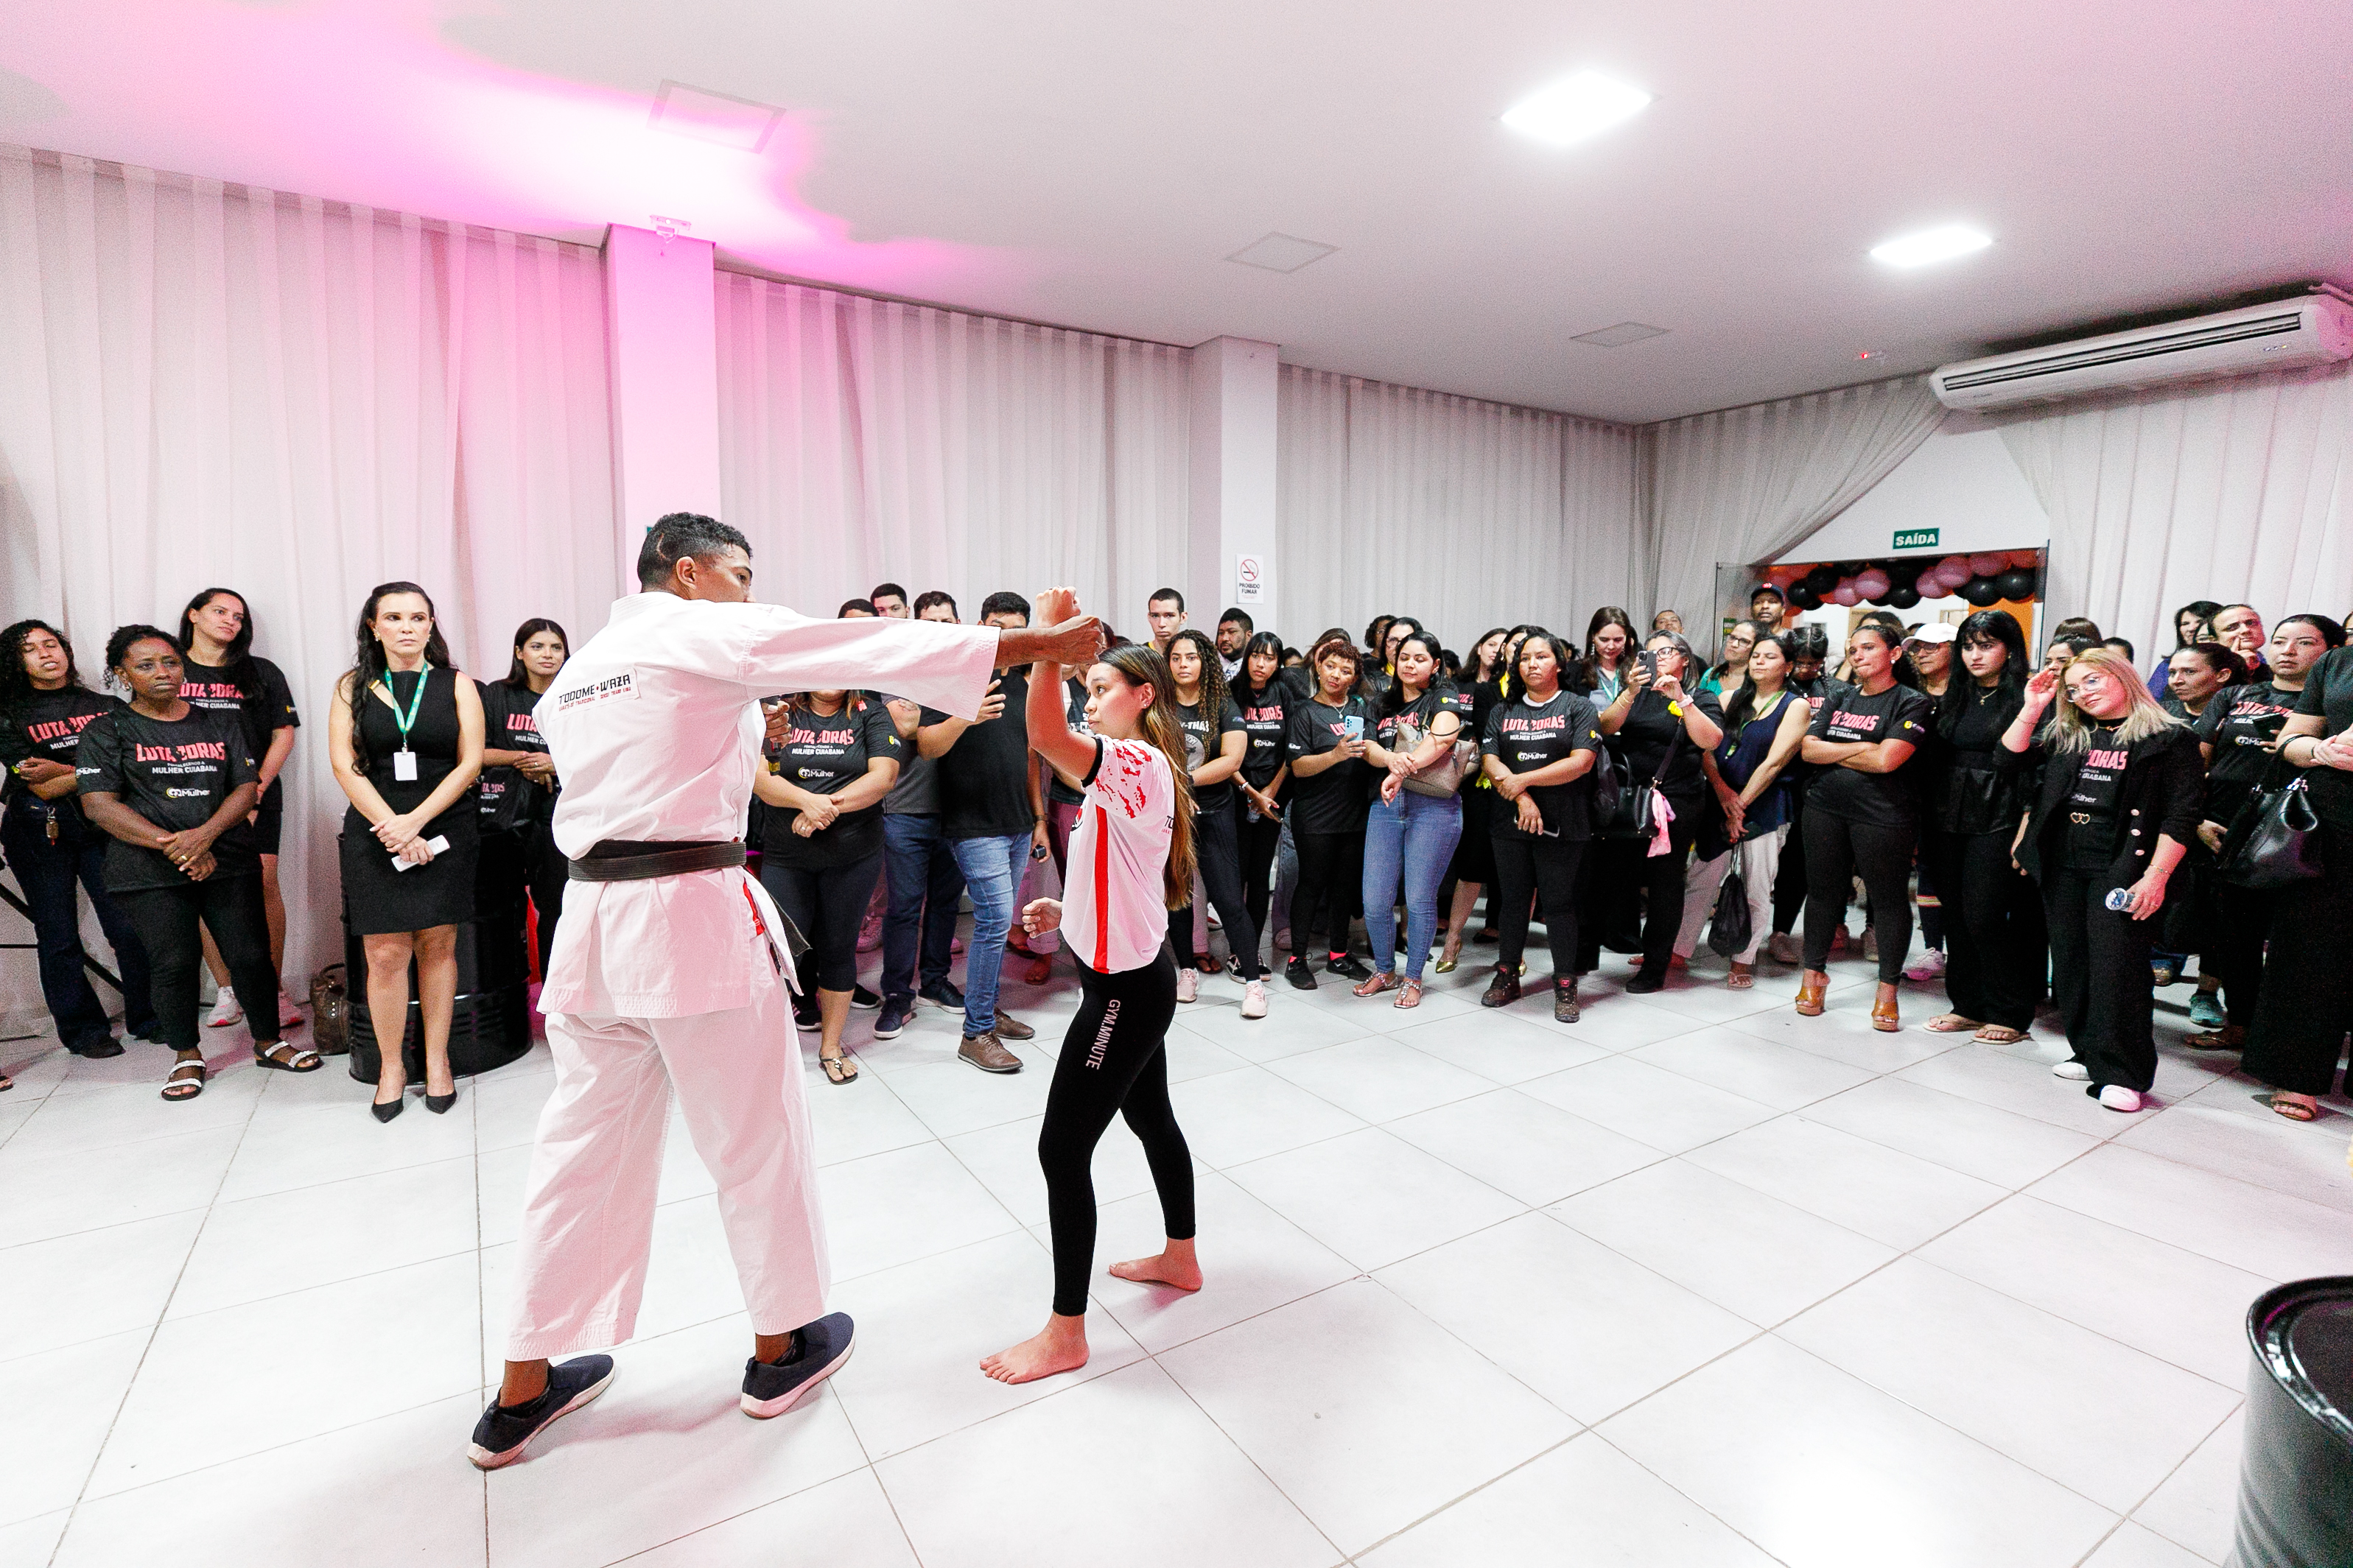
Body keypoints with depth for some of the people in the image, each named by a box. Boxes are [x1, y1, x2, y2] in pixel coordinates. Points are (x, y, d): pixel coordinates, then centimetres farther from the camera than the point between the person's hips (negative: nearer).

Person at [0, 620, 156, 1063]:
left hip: (102, 827, 1)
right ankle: (84, 1031, 13)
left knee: (130, 927, -7)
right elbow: (40, 787, -6)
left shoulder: (107, 707, 10)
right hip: (39, 832, 0)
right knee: (58, 938, 3)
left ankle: (148, 1019, 5)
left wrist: (62, 772, -8)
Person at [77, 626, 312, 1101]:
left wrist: (204, 834, -13)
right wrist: (170, 845, -16)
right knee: (174, 961, -2)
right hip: (151, 871, -2)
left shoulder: (221, 723, 12)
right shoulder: (107, 731, 5)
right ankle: (187, 1057, 17)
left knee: (251, 954, 0)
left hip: (229, 860, 2)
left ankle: (268, 1042, 17)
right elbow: (99, 805, -5)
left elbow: (247, 788, 5)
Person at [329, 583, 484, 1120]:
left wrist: (415, 821, -11)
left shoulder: (456, 685, 4)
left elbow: (470, 763, -1)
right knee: (386, 953, -2)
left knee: (437, 945, 4)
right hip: (374, 834, 0)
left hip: (445, 832, 0)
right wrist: (392, 829, -12)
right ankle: (391, 1066, 12)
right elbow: (345, 764, -1)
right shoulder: (353, 688, 7)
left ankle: (437, 1060, 14)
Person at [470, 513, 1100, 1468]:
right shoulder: (712, 635, -7)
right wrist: (1046, 644, -10)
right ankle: (783, 1348, 27)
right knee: (757, 1136, 9)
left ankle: (524, 1392, 29)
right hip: (698, 917, -7)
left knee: (583, 1146, 17)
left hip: (594, 917, 8)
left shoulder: (575, 672, 17)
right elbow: (884, 648, -11)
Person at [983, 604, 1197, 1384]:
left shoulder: (1136, 762, -20)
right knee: (1150, 1116, 25)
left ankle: (1065, 1334, 14)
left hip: (1125, 989, -11)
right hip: (1137, 975, 11)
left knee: (1062, 1148, -2)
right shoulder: (1142, 770, 12)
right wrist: (1069, 910, 12)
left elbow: (1045, 733, -39)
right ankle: (1180, 1259, 46)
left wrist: (1050, 635, -39)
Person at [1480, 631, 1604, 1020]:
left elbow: (1581, 762, -11)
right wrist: (1522, 798, -14)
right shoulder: (1502, 711, 12)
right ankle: (1507, 978, 22)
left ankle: (1565, 987, 12)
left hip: (1561, 826, -3)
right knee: (1512, 900, 10)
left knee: (1559, 904, 1)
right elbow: (1489, 761, 1)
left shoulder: (1579, 708, 2)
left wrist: (1522, 779, -12)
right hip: (1511, 823, 3)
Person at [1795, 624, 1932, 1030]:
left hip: (1882, 815, -4)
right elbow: (1809, 750, 2)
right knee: (1823, 890, 11)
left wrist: (1834, 751, -5)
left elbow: (1886, 760, -17)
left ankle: (1888, 989, 17)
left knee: (1889, 898, 4)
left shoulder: (1911, 703, -4)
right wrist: (1862, 748, -8)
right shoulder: (1838, 697, 12)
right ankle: (1813, 974, 25)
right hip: (1825, 809, 4)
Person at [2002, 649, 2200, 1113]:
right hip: (2061, 865, 5)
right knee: (2070, 961, 9)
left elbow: (2181, 814, -6)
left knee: (2115, 965, -7)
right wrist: (2033, 707, 2)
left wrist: (2155, 876, -13)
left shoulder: (2170, 739, 0)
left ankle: (2121, 1073, 2)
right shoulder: (2067, 737, 14)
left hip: (2121, 868, -5)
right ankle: (2088, 1053, 21)